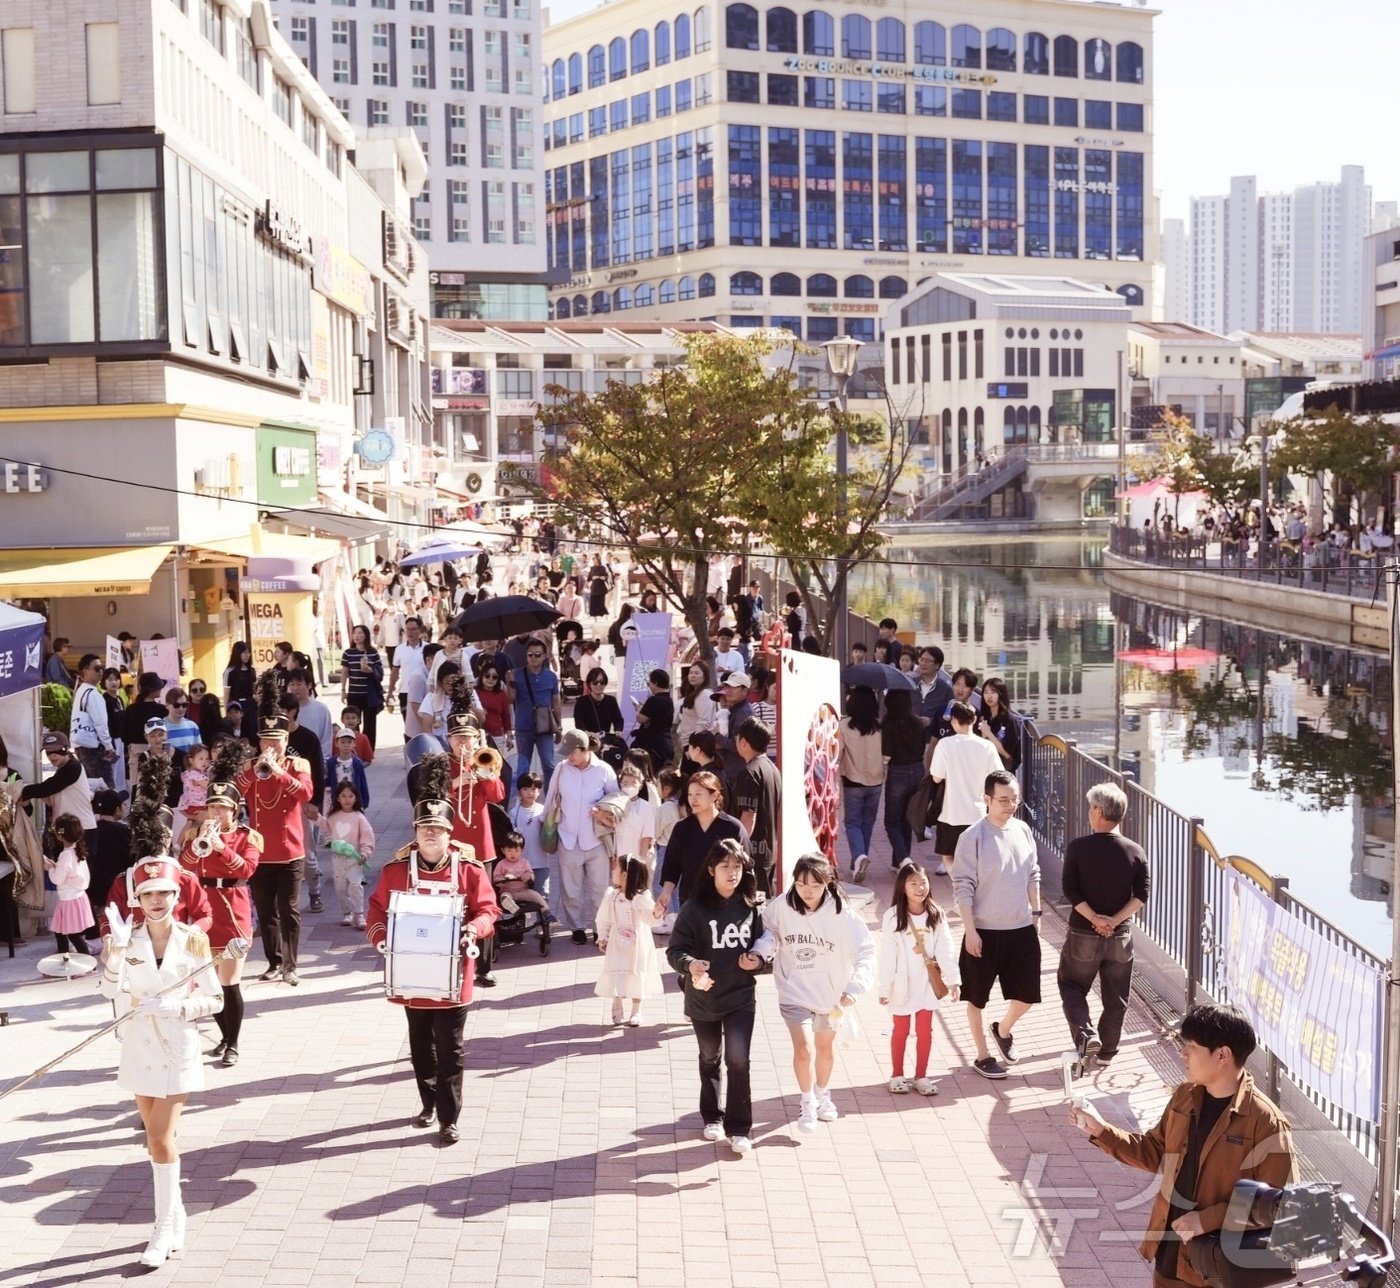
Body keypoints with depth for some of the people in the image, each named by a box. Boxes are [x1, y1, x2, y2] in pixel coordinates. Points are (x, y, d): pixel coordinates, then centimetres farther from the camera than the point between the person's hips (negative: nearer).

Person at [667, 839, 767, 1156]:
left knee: (738, 1059, -10)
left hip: (740, 996, 0)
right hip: (703, 997, 0)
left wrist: (758, 959, -11)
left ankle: (739, 1129, 1)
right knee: (710, 1059, 19)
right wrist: (690, 964, -36)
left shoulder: (750, 906, -4)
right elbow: (675, 949, -16)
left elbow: (762, 943, 10)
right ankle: (712, 1118, 38)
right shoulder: (695, 908, -14)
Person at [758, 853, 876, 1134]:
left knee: (825, 1047, 21)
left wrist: (853, 989, -33)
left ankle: (823, 1094, 48)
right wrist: (759, 952, -24)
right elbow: (769, 933, -2)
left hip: (830, 993, 1)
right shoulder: (780, 907, -19)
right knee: (804, 1049, -12)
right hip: (794, 992, -1)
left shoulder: (840, 913, -22)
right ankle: (808, 1103, 15)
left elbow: (865, 952, -22)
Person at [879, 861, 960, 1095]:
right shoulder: (893, 917, -15)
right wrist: (885, 988, -11)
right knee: (901, 1031, 13)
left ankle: (921, 1076, 23)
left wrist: (953, 979, -13)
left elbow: (945, 950, -6)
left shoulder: (936, 915, -6)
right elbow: (888, 955, -12)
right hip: (903, 984, -2)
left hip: (927, 983, 2)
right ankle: (897, 1075, 26)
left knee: (925, 1031, 11)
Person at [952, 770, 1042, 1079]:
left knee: (1027, 994, 10)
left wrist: (1036, 914, 12)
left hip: (1022, 929, 5)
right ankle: (983, 1056, 25)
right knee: (977, 997, 8)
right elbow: (963, 887, -13)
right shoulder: (973, 837, -15)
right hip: (985, 931, -5)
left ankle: (1003, 1030, 39)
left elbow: (1033, 876, 13)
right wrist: (970, 931, -15)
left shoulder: (1023, 830, 2)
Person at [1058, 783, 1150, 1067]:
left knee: (1071, 985, 16)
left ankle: (1085, 1034, -3)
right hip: (1120, 936, 2)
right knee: (1115, 996, 16)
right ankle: (1106, 1051, 25)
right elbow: (1142, 895, -8)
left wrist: (1095, 918, -13)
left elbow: (1070, 891, -15)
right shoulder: (1135, 851, -4)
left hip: (1083, 934, -2)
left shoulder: (1077, 847, -12)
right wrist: (1115, 920, -11)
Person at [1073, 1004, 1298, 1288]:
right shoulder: (1185, 1098, 1)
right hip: (1170, 1256, 7)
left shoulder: (1264, 1121, -21)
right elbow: (1157, 1152, 14)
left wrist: (1209, 1219, -24)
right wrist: (1102, 1131, 3)